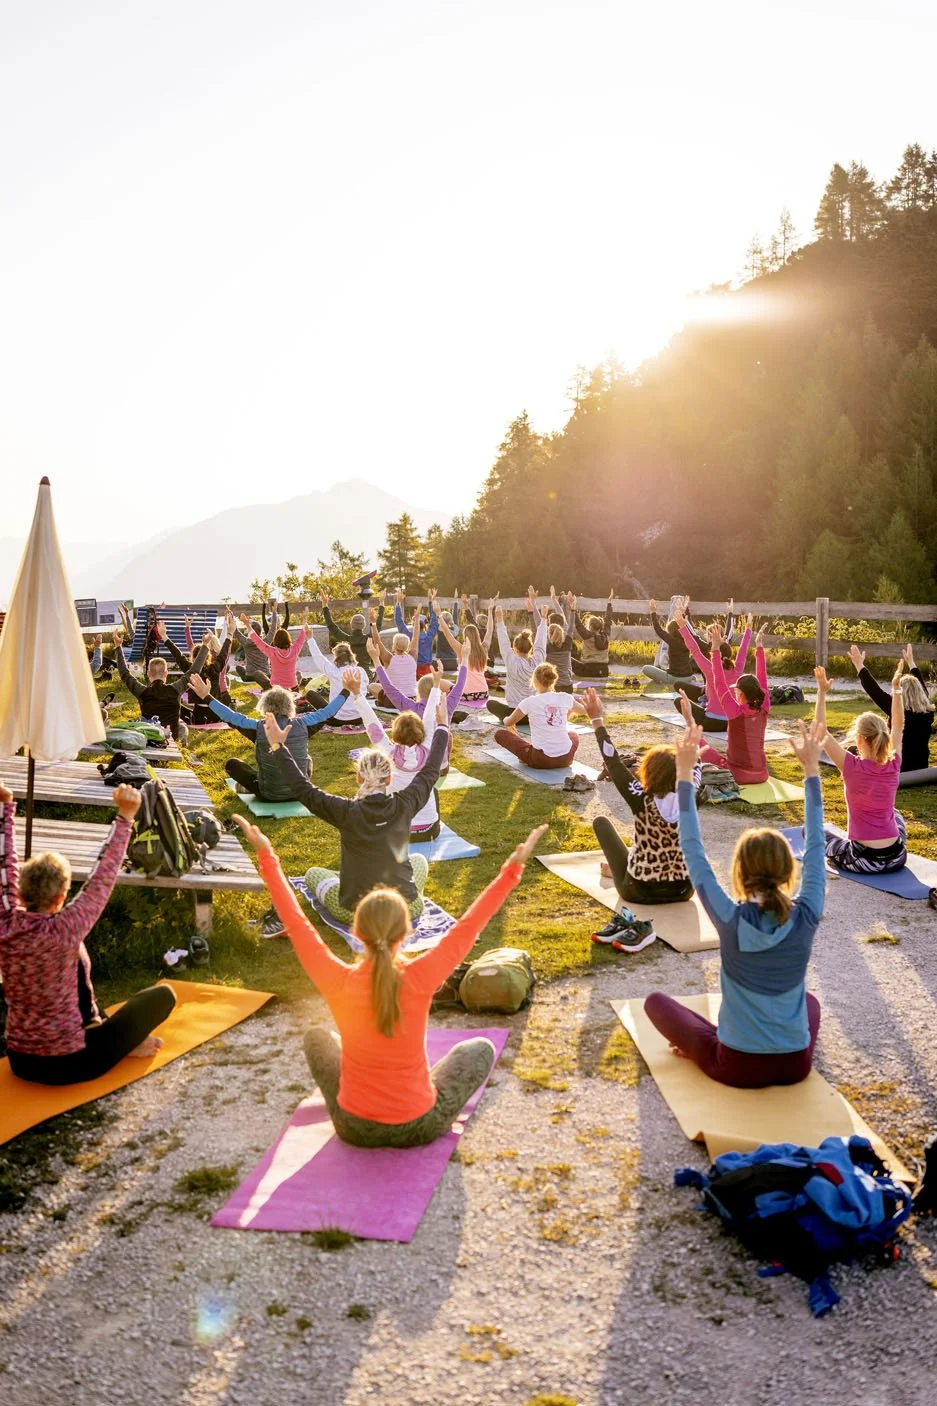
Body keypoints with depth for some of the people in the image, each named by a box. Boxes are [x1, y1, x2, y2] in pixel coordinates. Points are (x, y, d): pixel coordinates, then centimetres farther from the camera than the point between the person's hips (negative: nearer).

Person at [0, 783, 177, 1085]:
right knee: (163, 995, 2)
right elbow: (102, 876, -20)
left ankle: (95, 1025, 35)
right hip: (68, 1065, -6)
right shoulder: (64, 930, -25)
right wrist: (126, 816, -15)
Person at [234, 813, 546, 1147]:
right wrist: (513, 868, -12)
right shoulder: (419, 979, -26)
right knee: (480, 1048, 22)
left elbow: (297, 923, -12)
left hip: (354, 1128, 1)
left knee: (317, 1037, 27)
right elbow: (468, 926, -18)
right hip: (420, 1128, -1)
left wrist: (266, 856, -4)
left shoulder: (338, 983, -22)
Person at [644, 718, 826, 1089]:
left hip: (737, 1066, -3)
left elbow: (693, 853, -11)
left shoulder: (731, 920, -20)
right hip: (796, 1065, 3)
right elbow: (815, 846, -2)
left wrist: (685, 774, -9)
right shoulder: (805, 918, -14)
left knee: (656, 1000, 16)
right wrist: (811, 770, 3)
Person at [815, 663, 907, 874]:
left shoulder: (852, 767, -16)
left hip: (864, 861, -3)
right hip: (896, 859, 3)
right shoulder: (893, 766, -5)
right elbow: (898, 727, 11)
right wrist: (896, 688, 14)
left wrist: (822, 693, -11)